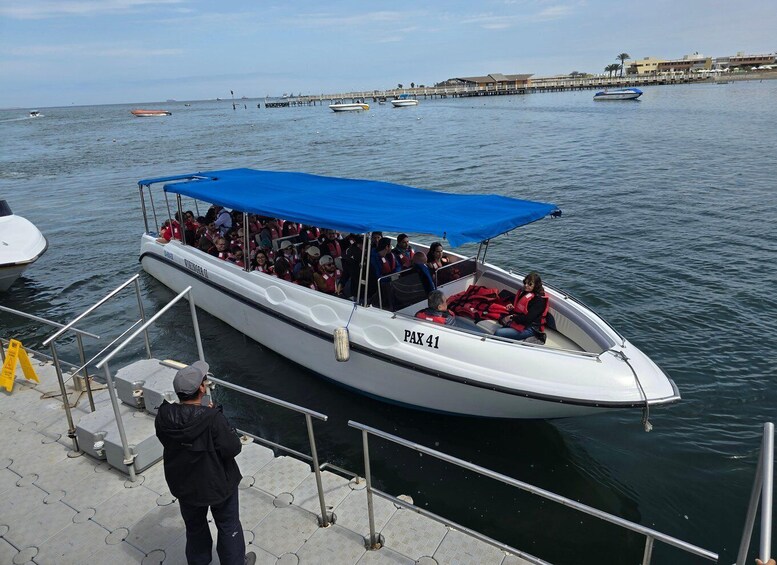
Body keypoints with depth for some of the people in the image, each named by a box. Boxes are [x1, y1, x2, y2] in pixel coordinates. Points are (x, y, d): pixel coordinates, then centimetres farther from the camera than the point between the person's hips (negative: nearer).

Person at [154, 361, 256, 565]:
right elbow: (233, 448, -23)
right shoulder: (213, 419, -33)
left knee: (195, 528, 29)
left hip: (185, 486, 4)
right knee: (228, 527, 22)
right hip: (218, 484, -4)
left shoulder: (164, 417, -18)